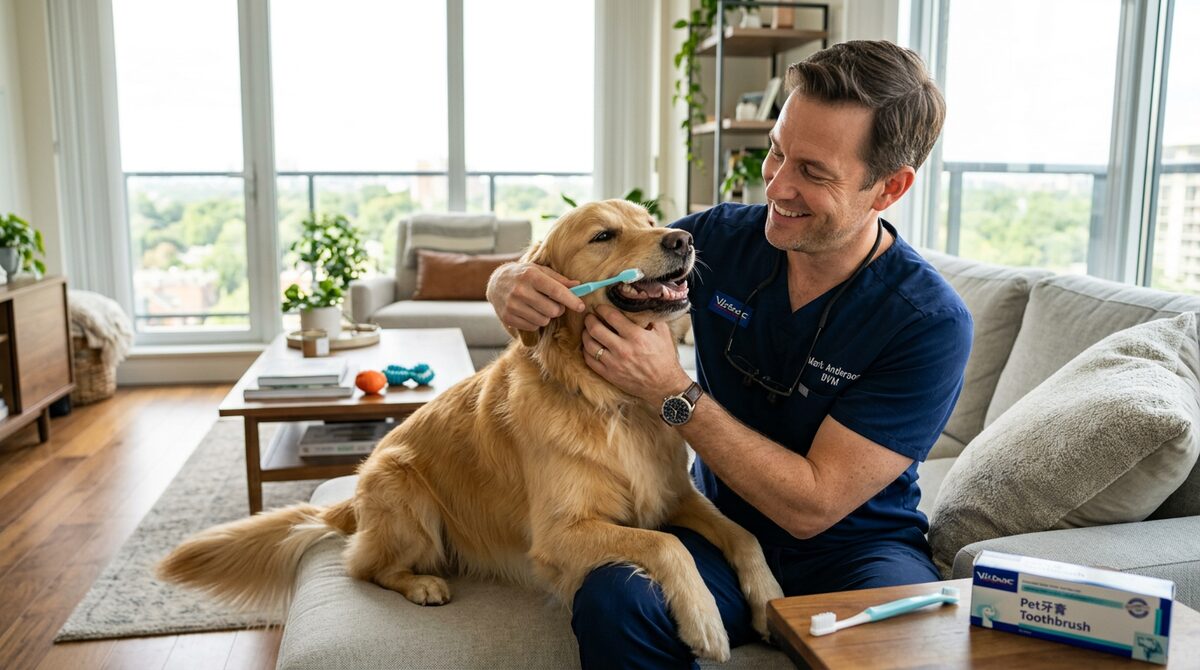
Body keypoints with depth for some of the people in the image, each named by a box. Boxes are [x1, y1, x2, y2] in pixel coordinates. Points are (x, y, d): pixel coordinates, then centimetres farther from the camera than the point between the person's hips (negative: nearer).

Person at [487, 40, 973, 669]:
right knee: (613, 600, -28)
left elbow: (811, 506, -20)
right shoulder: (722, 238, -7)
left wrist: (673, 392, -25)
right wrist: (517, 285, -21)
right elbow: (573, 274, 3)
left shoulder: (931, 322, -18)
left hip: (853, 547, -2)